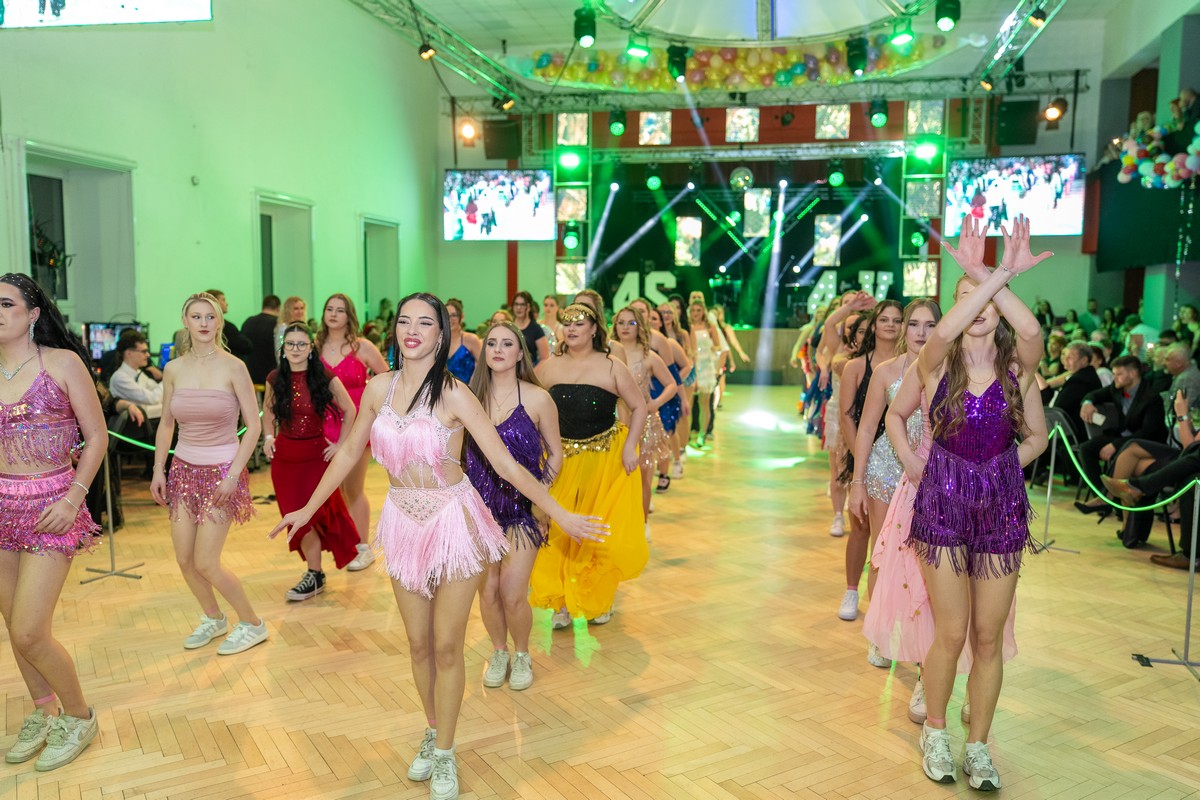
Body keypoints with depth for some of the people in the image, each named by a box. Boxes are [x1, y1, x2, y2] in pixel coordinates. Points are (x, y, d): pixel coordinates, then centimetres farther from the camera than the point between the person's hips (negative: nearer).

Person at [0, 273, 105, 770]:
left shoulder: (63, 362, -7)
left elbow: (97, 436, -5)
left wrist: (75, 496, -14)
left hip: (51, 505, -5)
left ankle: (79, 716, 17)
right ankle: (43, 712, 36)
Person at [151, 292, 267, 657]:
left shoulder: (233, 367, -11)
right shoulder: (173, 369, 3)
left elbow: (254, 425, -10)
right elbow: (166, 424, 13)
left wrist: (233, 475, -16)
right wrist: (158, 470, 5)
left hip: (222, 470, -5)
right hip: (184, 469, 5)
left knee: (205, 563, -6)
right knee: (184, 558, 8)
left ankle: (252, 624, 14)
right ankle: (213, 619, 33)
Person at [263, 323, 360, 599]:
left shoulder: (325, 378, -9)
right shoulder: (275, 379, 2)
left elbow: (350, 411, 0)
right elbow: (268, 409, 20)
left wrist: (340, 444, -2)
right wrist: (268, 436, 7)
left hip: (316, 455, -4)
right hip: (284, 457, 4)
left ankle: (314, 576, 10)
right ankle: (315, 572, 22)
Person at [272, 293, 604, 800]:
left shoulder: (453, 394, -16)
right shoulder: (379, 388, -3)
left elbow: (506, 464, -15)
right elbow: (349, 453, 10)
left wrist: (562, 517, -17)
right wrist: (308, 509, 15)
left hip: (453, 521, -4)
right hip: (404, 523, 4)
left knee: (447, 646, 5)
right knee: (418, 644, 15)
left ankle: (444, 756, 24)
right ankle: (432, 735, 37)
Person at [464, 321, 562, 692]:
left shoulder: (537, 398, -5)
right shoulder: (471, 396, 0)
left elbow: (555, 453, 3)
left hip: (522, 508, -2)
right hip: (480, 505, 2)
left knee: (512, 593, -5)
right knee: (487, 590, 6)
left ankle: (521, 655, 22)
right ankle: (498, 653, 32)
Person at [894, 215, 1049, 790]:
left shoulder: (1018, 365, -2)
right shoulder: (938, 362, -6)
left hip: (1000, 506, 2)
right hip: (943, 504, -1)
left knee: (989, 637, 7)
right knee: (951, 633, 1)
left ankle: (978, 747, 25)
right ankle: (935, 732, 24)